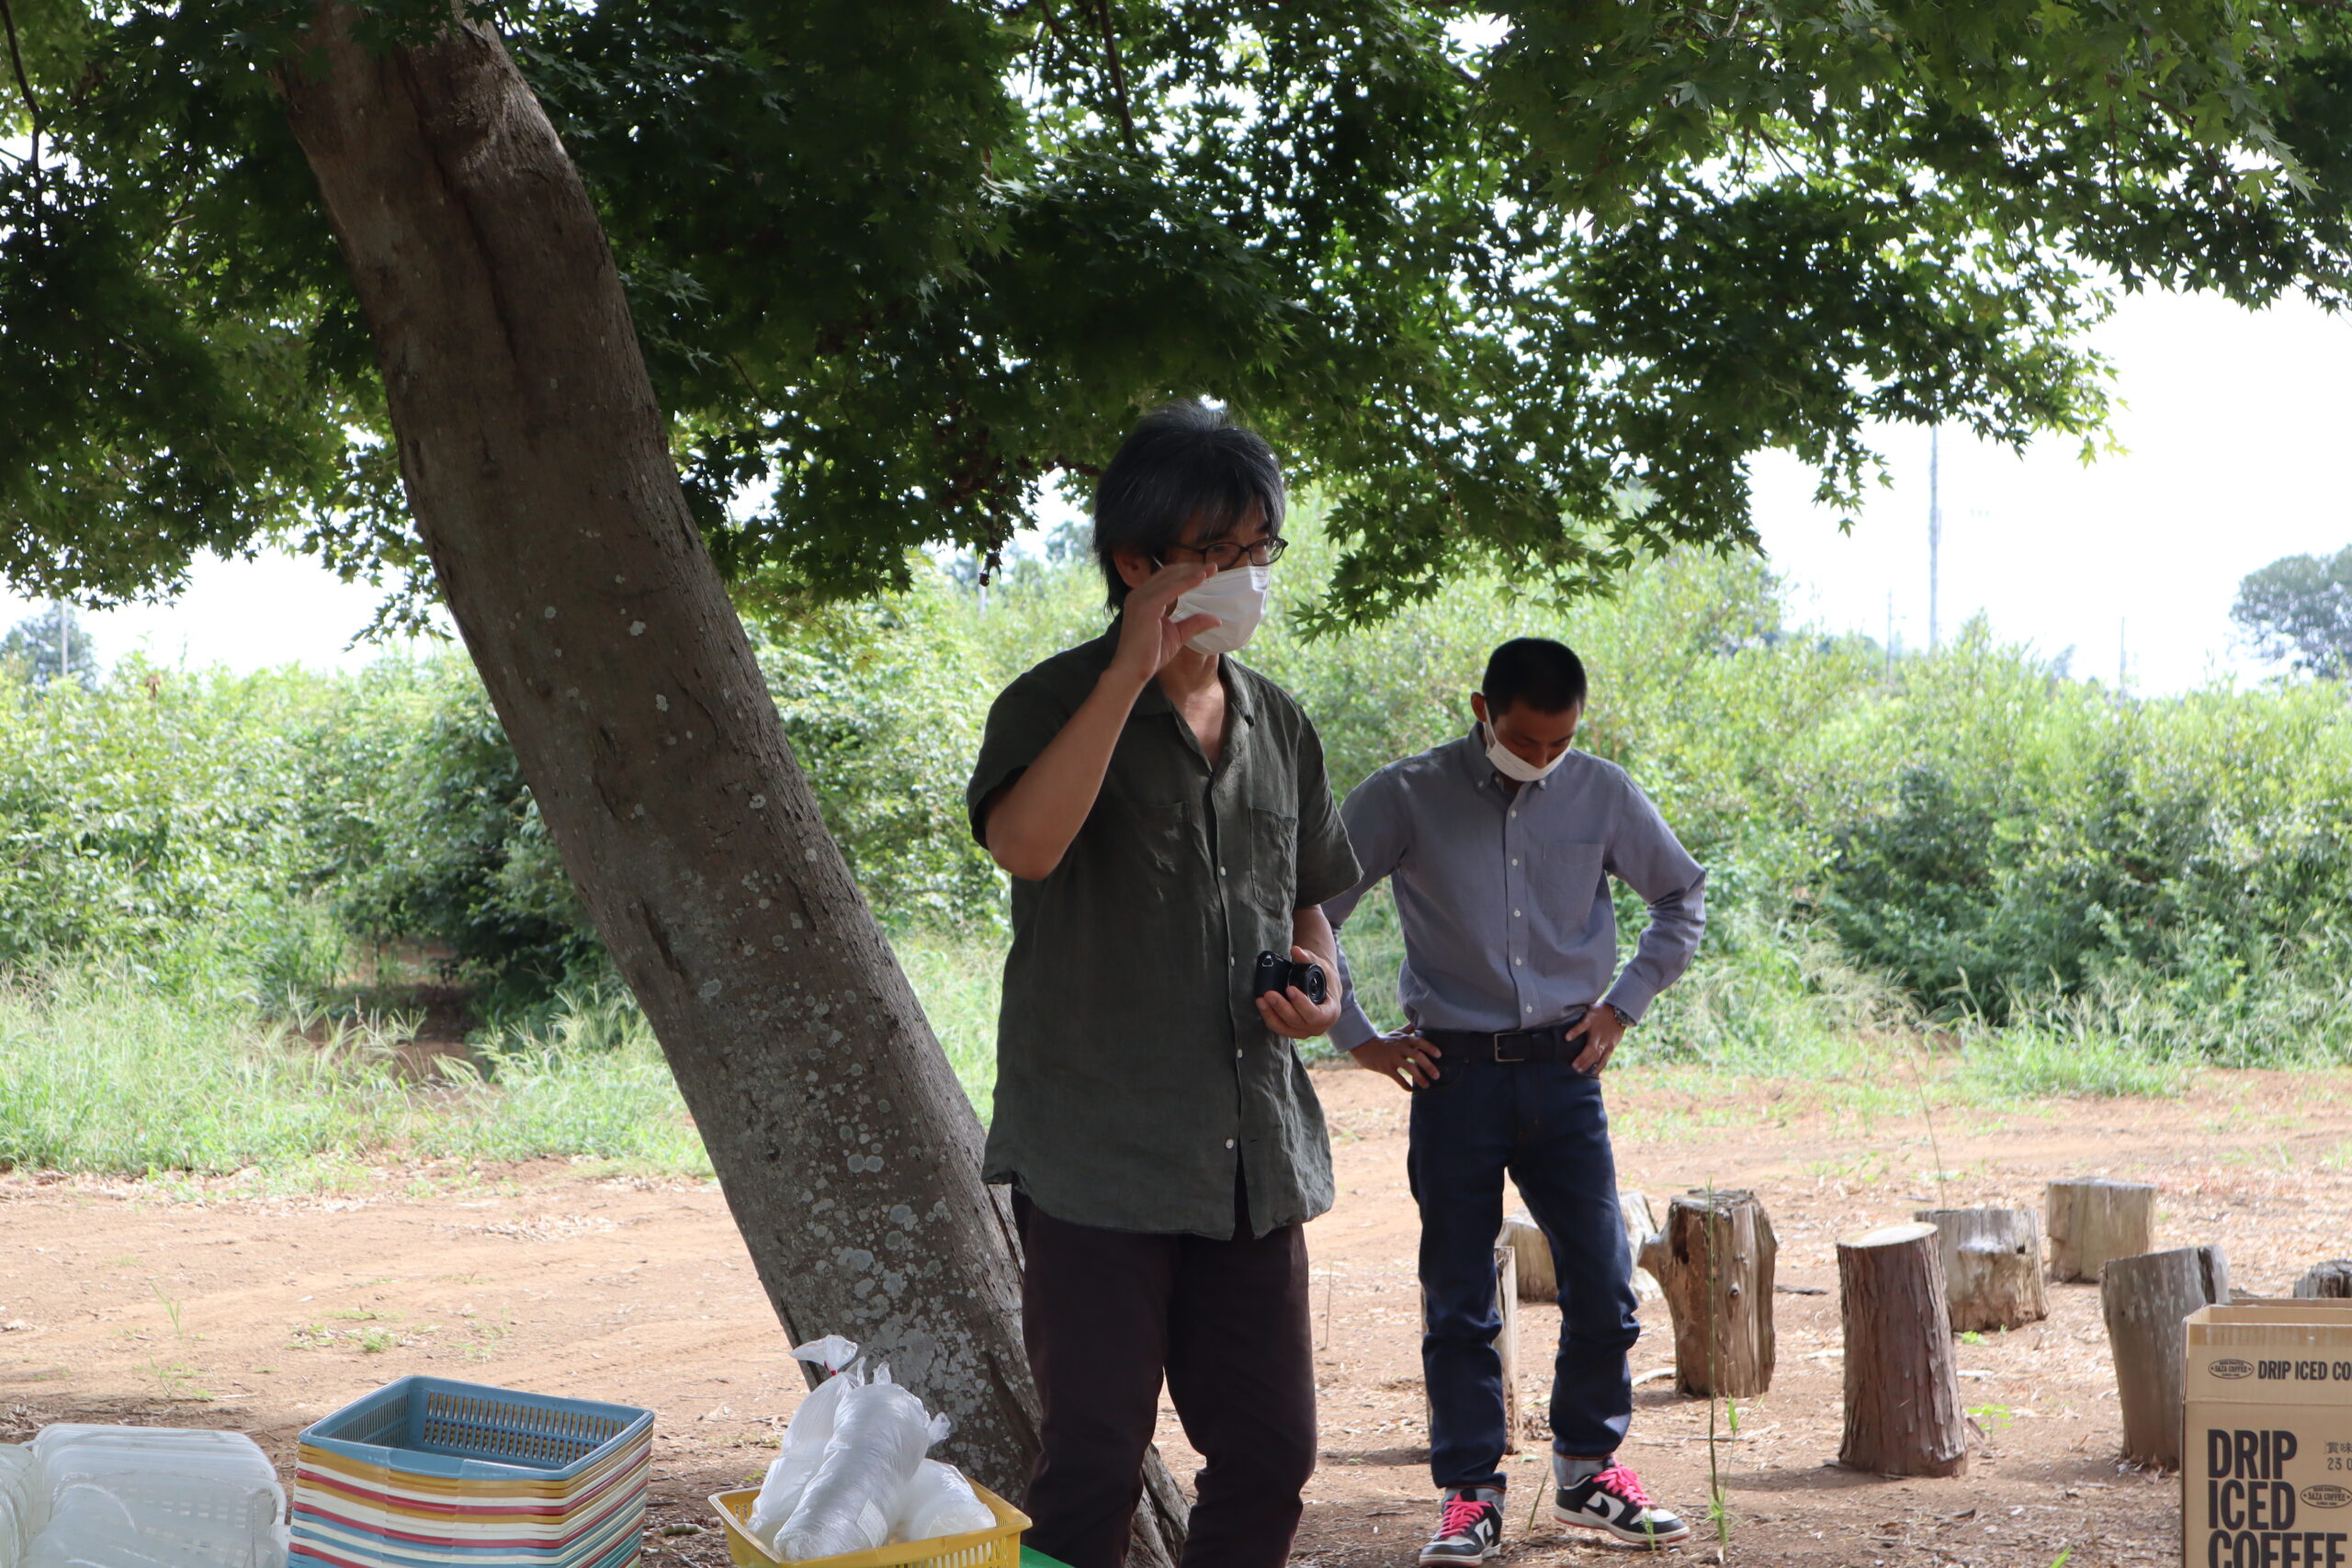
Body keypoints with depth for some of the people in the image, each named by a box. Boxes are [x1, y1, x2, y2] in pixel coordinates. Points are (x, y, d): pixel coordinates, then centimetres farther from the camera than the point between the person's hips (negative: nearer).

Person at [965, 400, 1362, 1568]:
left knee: (1270, 1449, 9)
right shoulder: (1060, 703, -6)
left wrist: (1321, 983, 3)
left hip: (1253, 1153, 6)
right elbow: (1023, 843, -28)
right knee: (1093, 1460, -3)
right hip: (1099, 1153, -6)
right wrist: (1132, 671, -26)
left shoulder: (1276, 724, 13)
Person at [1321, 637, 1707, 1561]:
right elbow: (1307, 910, 0)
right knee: (1458, 1303, 0)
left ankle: (1588, 1474, 19)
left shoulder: (1602, 796, 3)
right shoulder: (1406, 798, -5)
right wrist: (1356, 1035, -1)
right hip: (1454, 1074, -2)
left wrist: (1623, 1004, 10)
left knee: (1604, 1289, 1)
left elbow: (1684, 899, 18)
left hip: (1562, 1071, 2)